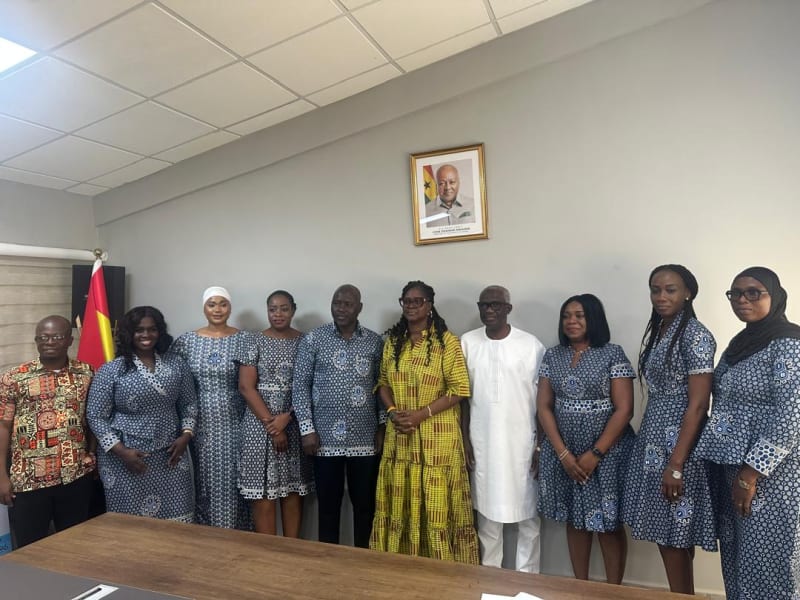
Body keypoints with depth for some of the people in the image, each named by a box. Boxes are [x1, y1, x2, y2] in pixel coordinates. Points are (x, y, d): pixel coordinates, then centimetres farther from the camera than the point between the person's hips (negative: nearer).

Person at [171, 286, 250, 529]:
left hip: (233, 423, -1)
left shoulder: (244, 340, -3)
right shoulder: (187, 340, 2)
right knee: (204, 480, 11)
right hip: (201, 422, 2)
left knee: (231, 480, 4)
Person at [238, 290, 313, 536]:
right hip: (261, 423, -1)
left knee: (294, 488, 7)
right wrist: (270, 423, -12)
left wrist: (286, 418, -13)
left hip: (295, 423, 2)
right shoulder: (256, 342, -1)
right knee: (263, 490, 1)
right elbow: (246, 386, -6)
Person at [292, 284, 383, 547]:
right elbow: (300, 385, -1)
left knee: (365, 503, 10)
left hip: (365, 438, 1)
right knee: (328, 503, 10)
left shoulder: (374, 342, 4)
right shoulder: (313, 340, -1)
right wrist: (307, 429, -7)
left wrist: (382, 426, 2)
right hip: (326, 437, -1)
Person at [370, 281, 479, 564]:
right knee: (401, 503, 11)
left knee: (436, 505, 1)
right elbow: (384, 383, 12)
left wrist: (422, 414, -17)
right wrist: (393, 411, -7)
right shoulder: (392, 341, 9)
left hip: (437, 436, -4)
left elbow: (459, 389, -10)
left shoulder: (447, 341, -7)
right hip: (400, 436, 5)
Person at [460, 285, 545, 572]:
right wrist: (465, 440, 2)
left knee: (528, 515, 9)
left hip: (522, 443, -1)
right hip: (482, 443, 2)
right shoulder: (468, 342, 0)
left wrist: (541, 446, -4)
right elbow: (463, 396, 4)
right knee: (486, 511, 12)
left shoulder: (531, 344, -7)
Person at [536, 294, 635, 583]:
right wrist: (563, 453, -8)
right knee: (574, 520, 14)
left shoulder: (612, 354, -7)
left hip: (607, 452, -3)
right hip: (562, 452, 4)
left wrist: (595, 454, -14)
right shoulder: (552, 356, 4)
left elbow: (624, 410, -11)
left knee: (608, 523, 7)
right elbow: (544, 407, 1)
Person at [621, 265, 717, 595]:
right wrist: (652, 446, 14)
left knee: (675, 538, 2)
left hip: (678, 444, -8)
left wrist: (676, 464, -20)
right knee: (663, 533, 16)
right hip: (653, 442, 8)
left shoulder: (695, 335, -14)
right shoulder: (657, 331, 11)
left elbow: (698, 405, -18)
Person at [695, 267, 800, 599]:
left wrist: (751, 473, -19)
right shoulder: (739, 343, 12)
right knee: (736, 557, 16)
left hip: (769, 473, -8)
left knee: (766, 562, 4)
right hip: (731, 466, 8)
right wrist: (734, 471, 13)